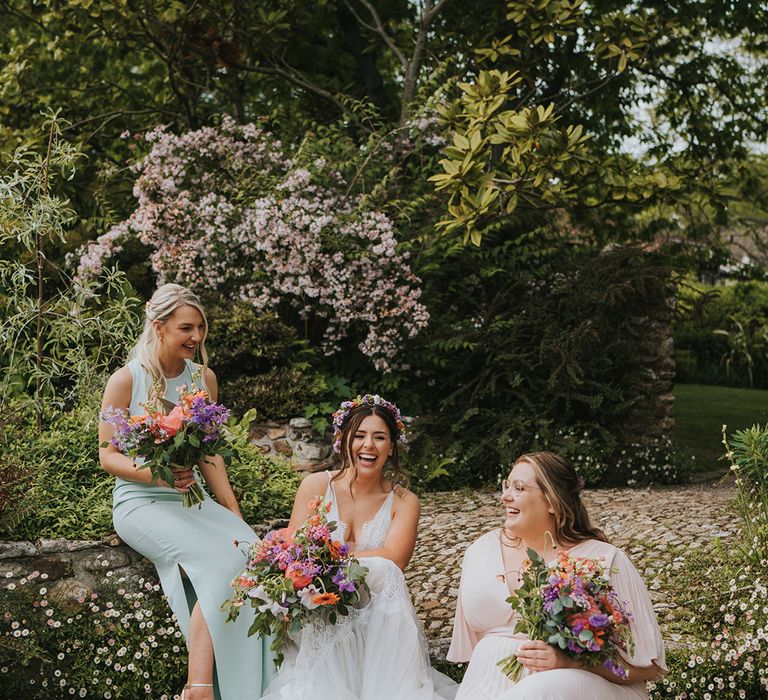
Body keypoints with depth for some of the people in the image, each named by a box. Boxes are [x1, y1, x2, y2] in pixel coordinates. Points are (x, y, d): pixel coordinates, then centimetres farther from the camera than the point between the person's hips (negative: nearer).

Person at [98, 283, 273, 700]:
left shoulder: (203, 378, 10)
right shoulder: (126, 380, -5)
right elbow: (108, 455, -4)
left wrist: (232, 509, 4)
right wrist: (156, 474, -22)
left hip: (192, 500, 5)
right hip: (140, 504, -5)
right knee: (222, 559, -30)